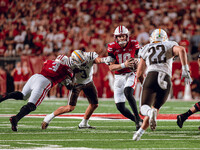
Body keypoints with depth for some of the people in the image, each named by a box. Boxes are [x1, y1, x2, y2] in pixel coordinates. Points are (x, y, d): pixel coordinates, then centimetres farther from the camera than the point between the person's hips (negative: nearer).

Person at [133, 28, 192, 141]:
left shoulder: (146, 49, 26)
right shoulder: (169, 46, 22)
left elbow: (139, 74, 26)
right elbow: (181, 50, -3)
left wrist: (144, 84, 45)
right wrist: (185, 71, -3)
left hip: (151, 77, -1)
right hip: (166, 80, 1)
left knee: (144, 108, -2)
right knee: (156, 107, 18)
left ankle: (150, 112, -38)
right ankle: (141, 131, 6)